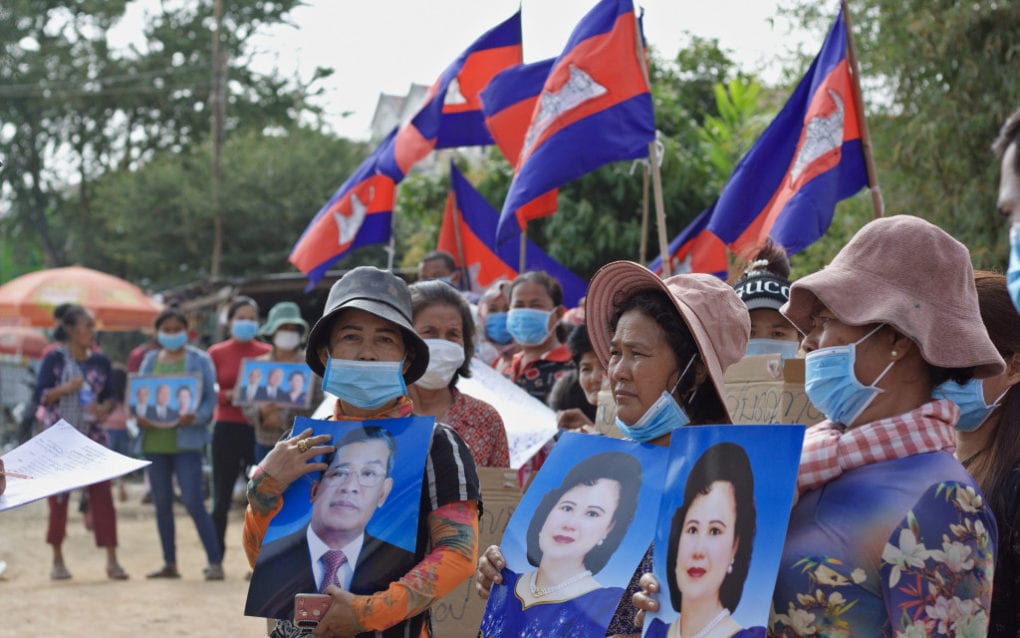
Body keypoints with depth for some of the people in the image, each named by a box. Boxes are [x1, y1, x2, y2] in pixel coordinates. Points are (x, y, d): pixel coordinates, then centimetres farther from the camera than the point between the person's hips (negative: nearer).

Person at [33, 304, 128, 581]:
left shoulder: (100, 361, 7)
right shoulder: (54, 359, -3)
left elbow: (111, 397, 9)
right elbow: (40, 396, -6)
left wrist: (104, 408, -12)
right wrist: (66, 388, -21)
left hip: (92, 438, 2)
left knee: (102, 496, -5)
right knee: (58, 499, 4)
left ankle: (112, 561, -5)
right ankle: (57, 560, 16)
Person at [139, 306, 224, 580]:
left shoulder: (199, 360, 2)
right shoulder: (150, 361, 13)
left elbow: (210, 398, -3)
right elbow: (138, 395, 13)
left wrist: (195, 418, -22)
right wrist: (139, 417, -8)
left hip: (186, 441, -5)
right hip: (154, 440, 5)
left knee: (193, 502, -12)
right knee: (161, 503, 9)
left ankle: (215, 562, -8)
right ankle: (169, 563, 17)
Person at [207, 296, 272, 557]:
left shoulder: (267, 354, 7)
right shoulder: (217, 353, 5)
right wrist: (229, 395, -16)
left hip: (259, 430, 0)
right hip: (226, 430, 0)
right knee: (221, 499, 2)